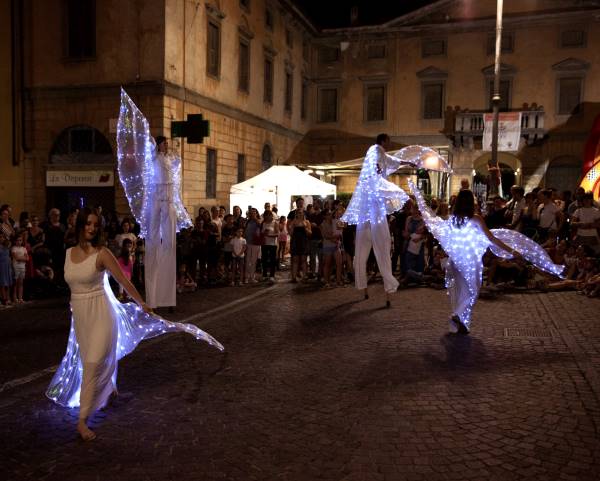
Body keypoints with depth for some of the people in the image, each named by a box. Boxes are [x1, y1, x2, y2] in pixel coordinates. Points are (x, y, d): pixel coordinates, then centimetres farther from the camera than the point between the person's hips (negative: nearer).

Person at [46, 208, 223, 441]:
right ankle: (109, 389, 48)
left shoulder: (102, 253, -13)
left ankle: (82, 420, -5)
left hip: (100, 312, -6)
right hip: (79, 314, 6)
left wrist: (142, 304, -3)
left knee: (93, 364, -10)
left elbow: (124, 281, -9)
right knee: (87, 360, 20)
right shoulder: (69, 253, 4)